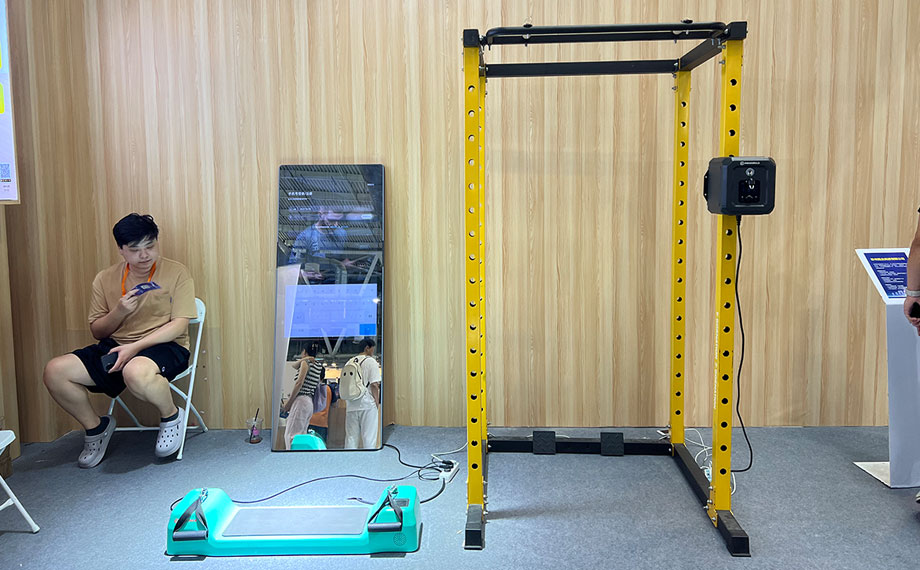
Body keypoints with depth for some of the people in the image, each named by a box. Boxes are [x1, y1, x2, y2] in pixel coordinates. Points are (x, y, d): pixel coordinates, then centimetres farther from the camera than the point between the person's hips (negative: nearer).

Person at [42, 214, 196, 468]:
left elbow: (179, 324, -10)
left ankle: (171, 416, -7)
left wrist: (134, 347, -20)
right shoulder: (105, 279, 9)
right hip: (114, 347, 5)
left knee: (136, 372, -40)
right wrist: (119, 312, -11)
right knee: (54, 371, -16)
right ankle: (95, 427, 8)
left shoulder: (176, 272, -2)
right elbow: (97, 332, 11)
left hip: (164, 346, -5)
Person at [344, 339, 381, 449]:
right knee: (369, 437, -2)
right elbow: (374, 385, -10)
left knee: (351, 437, 7)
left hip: (351, 405, 5)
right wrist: (377, 402, -2)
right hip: (367, 404, -5)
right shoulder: (371, 361, -3)